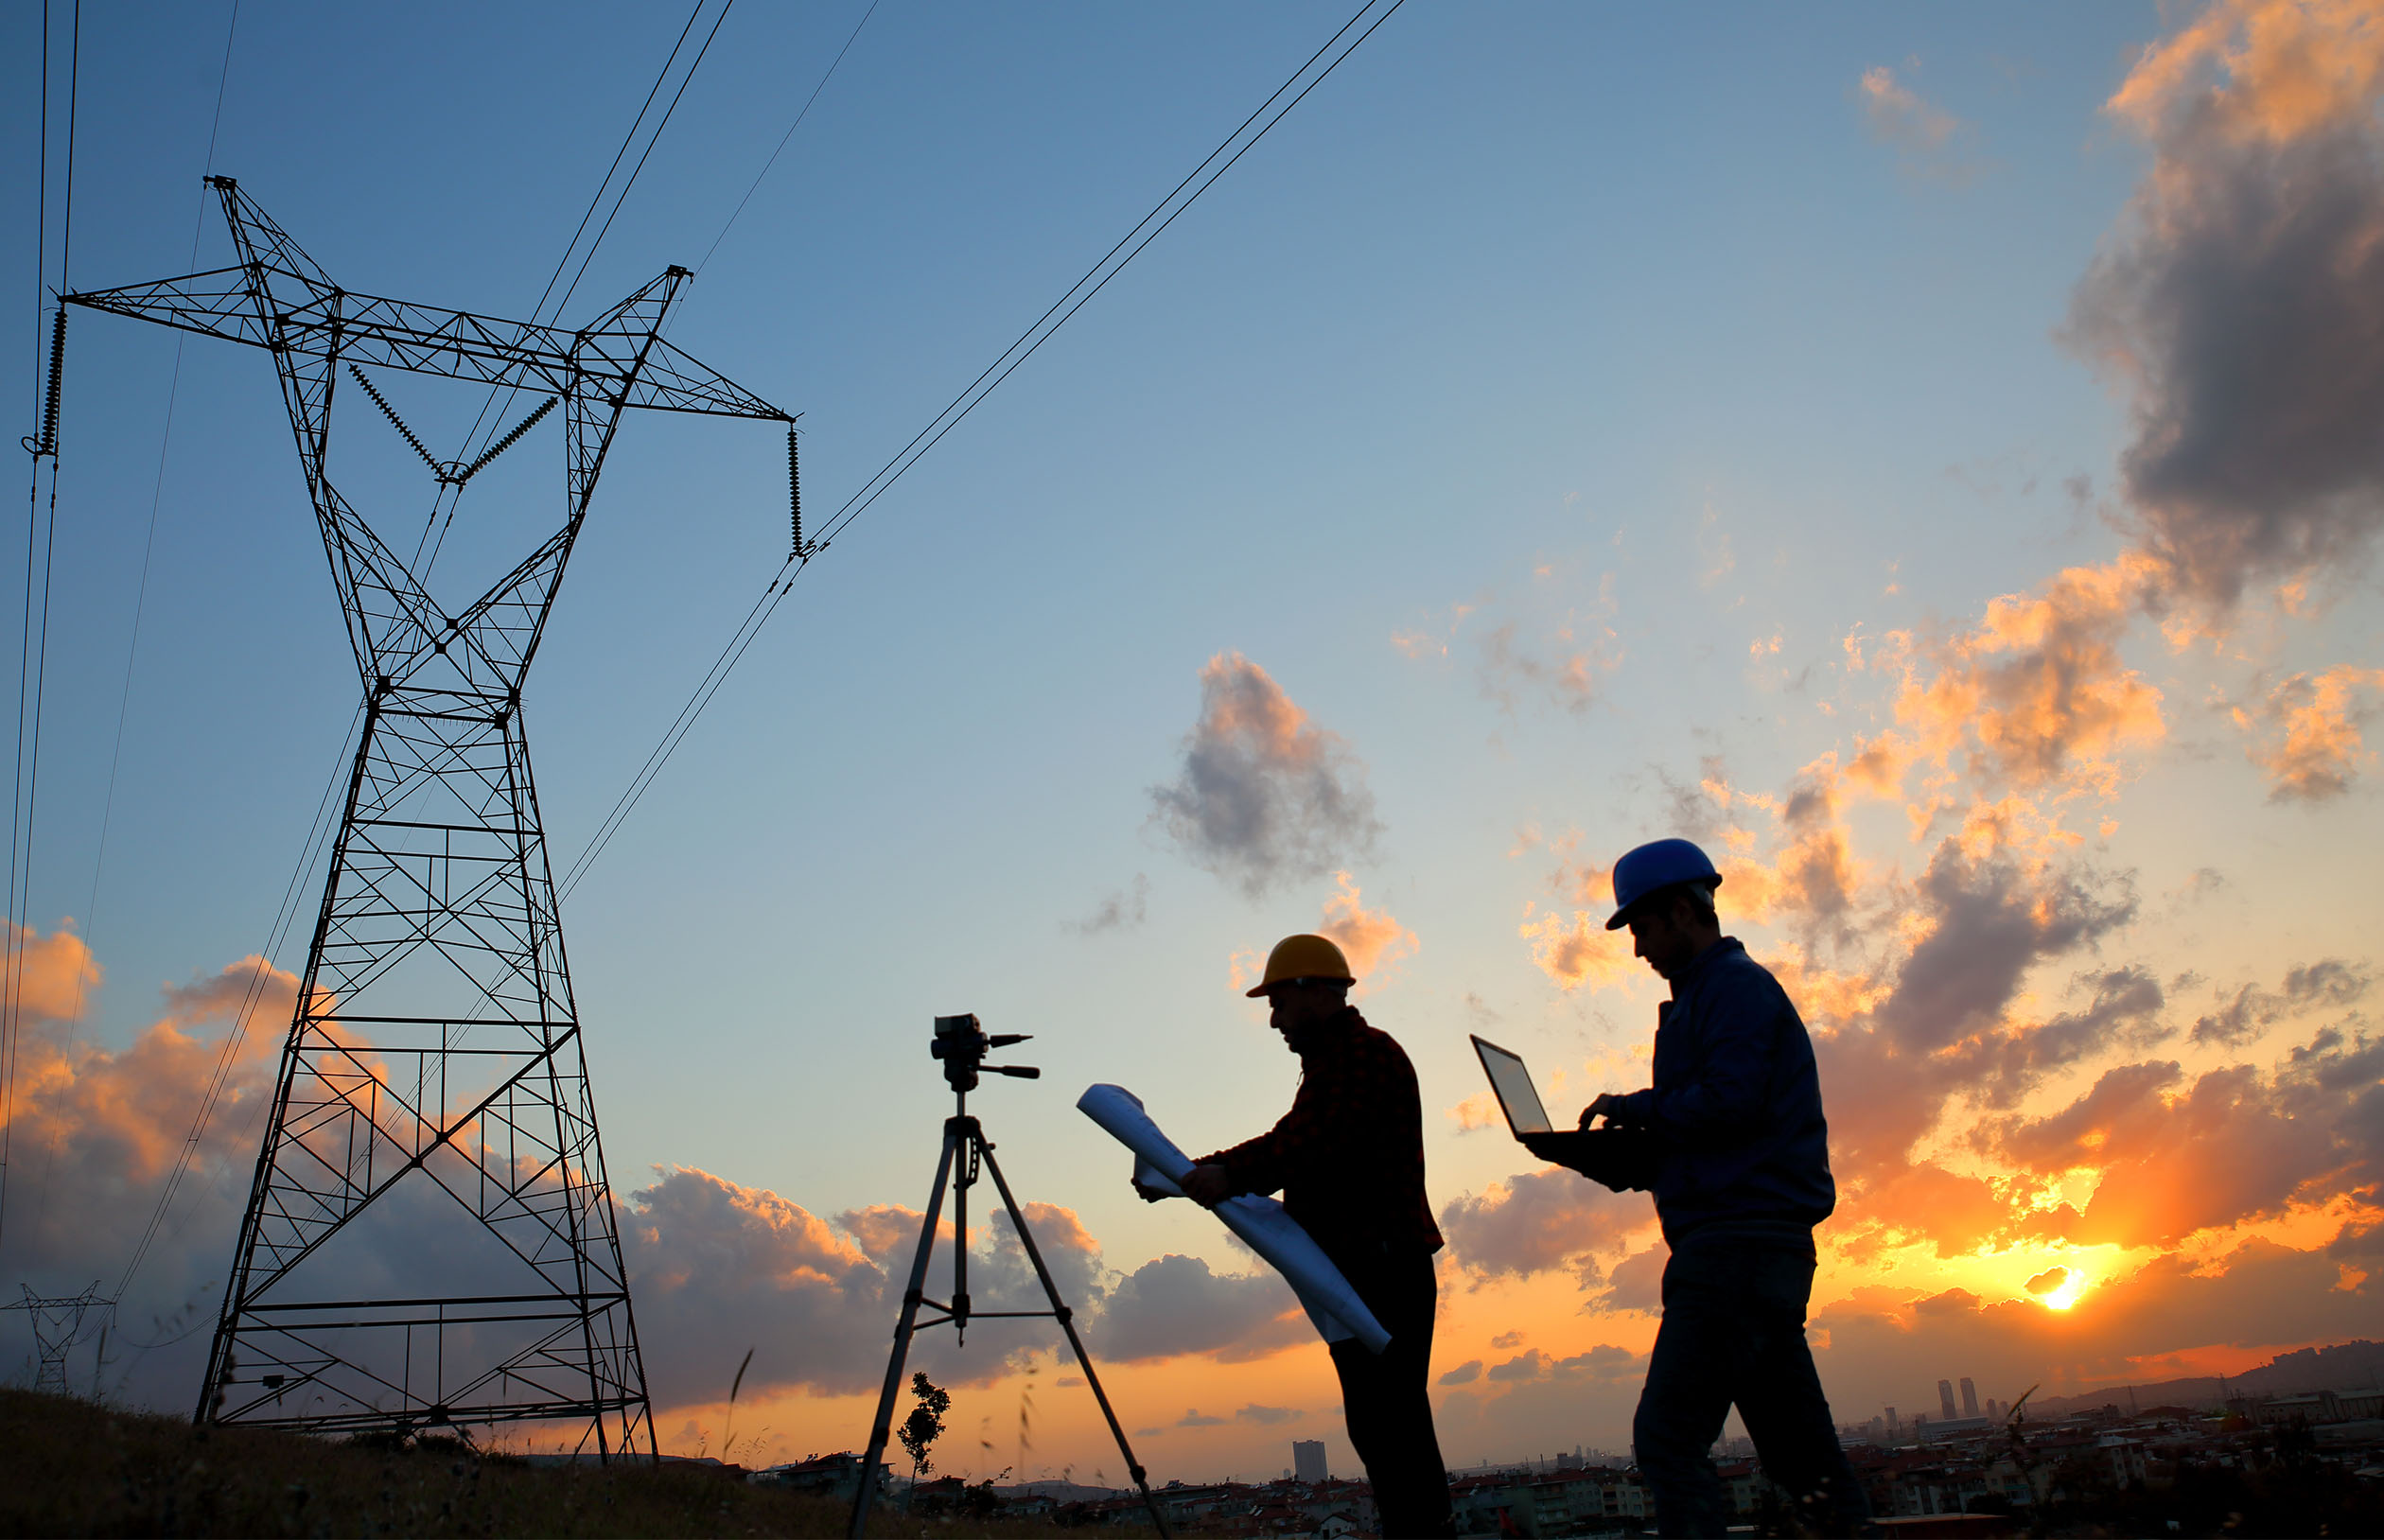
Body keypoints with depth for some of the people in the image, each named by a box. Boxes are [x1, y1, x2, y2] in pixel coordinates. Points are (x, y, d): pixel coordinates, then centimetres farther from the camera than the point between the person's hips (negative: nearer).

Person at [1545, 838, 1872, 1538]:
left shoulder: (1736, 985, -5)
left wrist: (1634, 1108, -6)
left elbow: (1730, 1100, -19)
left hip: (1734, 1239, -11)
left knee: (1668, 1437, -12)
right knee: (1799, 1446, 9)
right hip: (1765, 1245, 11)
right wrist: (1633, 1159, 12)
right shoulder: (1712, 995, 26)